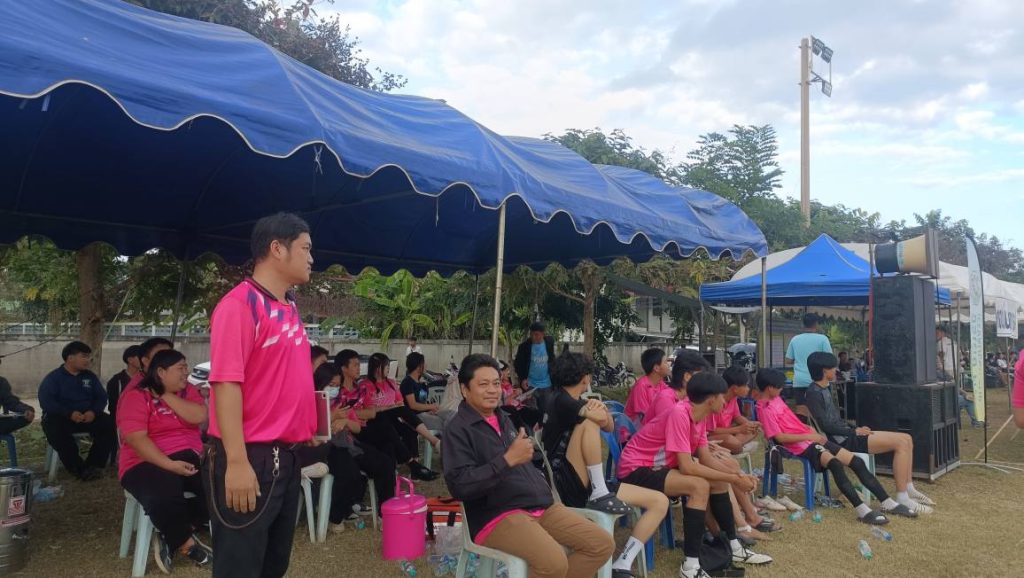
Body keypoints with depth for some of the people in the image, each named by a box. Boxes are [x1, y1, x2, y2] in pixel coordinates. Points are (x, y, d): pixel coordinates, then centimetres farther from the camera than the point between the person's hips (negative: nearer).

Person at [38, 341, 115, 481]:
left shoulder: (90, 377, 13)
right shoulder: (53, 378, 1)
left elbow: (101, 397, 7)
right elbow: (46, 401, -12)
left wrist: (93, 411, -17)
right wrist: (69, 413, -26)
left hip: (88, 416, 3)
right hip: (62, 417, -3)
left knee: (108, 423, -25)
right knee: (53, 427, -37)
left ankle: (94, 465, -20)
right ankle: (78, 468, -30)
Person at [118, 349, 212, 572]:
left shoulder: (187, 391, 11)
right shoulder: (136, 396, -6)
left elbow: (199, 416, -7)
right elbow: (136, 438, -16)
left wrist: (166, 396, -8)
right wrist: (170, 465, -24)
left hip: (189, 457, 5)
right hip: (148, 463, -5)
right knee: (165, 499, -36)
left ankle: (172, 534, -2)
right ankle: (187, 543, -5)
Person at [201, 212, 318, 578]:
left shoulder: (290, 308, 11)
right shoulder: (240, 303, -15)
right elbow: (226, 383, -21)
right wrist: (237, 461, -24)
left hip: (288, 456, 9)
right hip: (252, 458, -9)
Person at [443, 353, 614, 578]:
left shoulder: (504, 419, 19)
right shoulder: (458, 429, -8)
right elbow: (459, 486, -20)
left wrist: (544, 491, 18)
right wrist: (508, 459, -23)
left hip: (542, 506, 9)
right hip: (497, 515, -8)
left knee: (603, 544, -1)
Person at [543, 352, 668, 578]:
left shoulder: (579, 402, 18)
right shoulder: (559, 400, -11)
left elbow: (609, 427, 13)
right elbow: (598, 417, -26)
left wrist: (600, 408, -6)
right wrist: (591, 410, -4)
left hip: (588, 484, 9)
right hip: (570, 485, -9)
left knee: (660, 501, 0)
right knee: (588, 422, -29)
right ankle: (599, 495, -19)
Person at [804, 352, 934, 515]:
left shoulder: (825, 389, 18)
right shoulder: (814, 393, -13)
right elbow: (825, 425, -19)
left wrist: (856, 428, 9)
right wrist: (854, 431, -13)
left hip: (847, 434, 10)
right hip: (843, 441, -10)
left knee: (906, 439, 6)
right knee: (900, 443, -17)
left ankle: (909, 489, 11)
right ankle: (902, 499, -17)